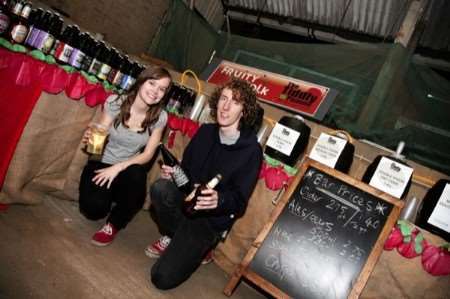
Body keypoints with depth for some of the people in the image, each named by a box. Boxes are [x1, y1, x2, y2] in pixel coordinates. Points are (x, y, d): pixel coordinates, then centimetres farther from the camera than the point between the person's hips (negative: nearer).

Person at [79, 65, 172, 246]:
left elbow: (148, 154, -7)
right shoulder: (115, 102, -12)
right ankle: (104, 202, 18)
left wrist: (118, 167, -21)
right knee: (94, 209, -25)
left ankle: (113, 224, -7)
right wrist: (90, 137, -30)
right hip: (101, 163, -1)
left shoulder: (160, 117, -9)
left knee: (137, 175, -36)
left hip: (129, 168, 1)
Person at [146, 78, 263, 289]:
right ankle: (172, 238, 0)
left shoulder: (251, 150, -14)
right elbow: (185, 167, 10)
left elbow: (239, 202, -13)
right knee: (160, 188, -30)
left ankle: (198, 247, 15)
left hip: (212, 218, -4)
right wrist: (172, 173, -12)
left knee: (163, 278, -17)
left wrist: (219, 200, -35)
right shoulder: (205, 131, 1)